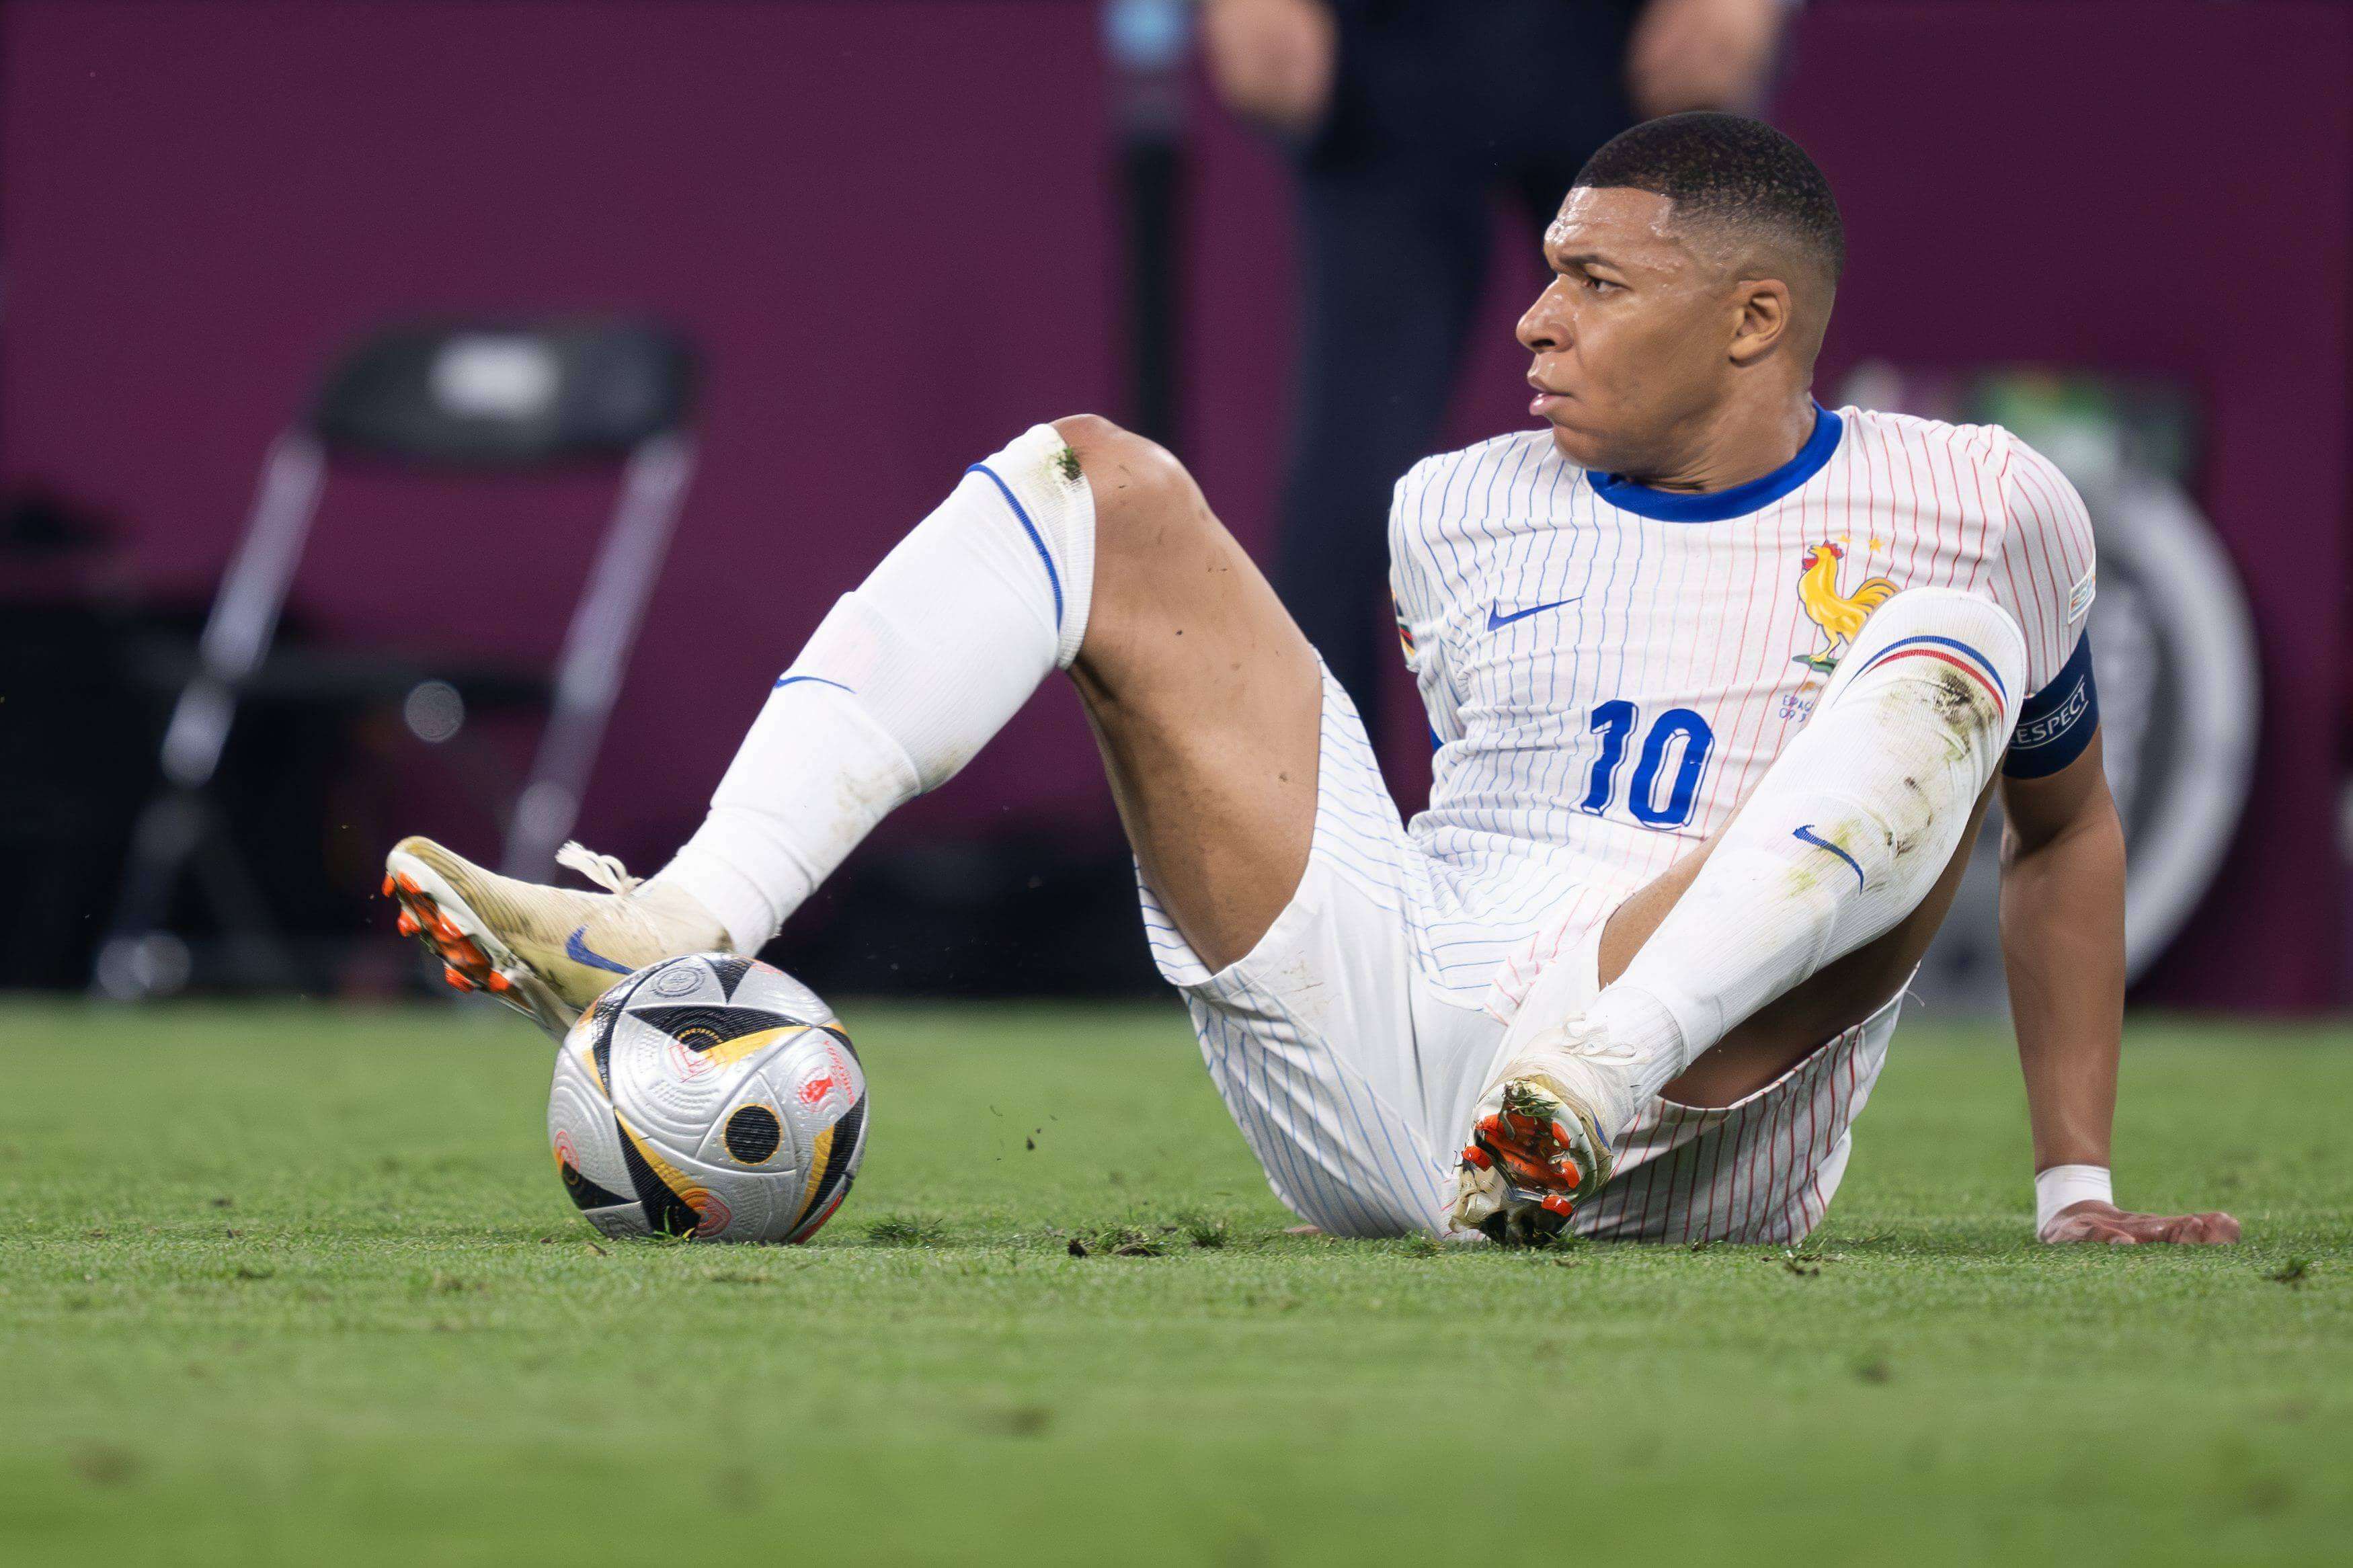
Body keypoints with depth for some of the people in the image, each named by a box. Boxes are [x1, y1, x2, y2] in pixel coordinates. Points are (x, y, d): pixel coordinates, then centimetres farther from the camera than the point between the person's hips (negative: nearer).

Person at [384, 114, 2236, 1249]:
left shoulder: (1979, 514, 8)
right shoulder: (1464, 512, 17)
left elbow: (2066, 827, 18)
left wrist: (2079, 1188, 15)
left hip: (1690, 1116, -4)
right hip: (1369, 1074, 4)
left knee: (1943, 657, -26)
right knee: (1090, 483, -3)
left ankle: (1588, 1095, -48)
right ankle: (685, 932, -26)